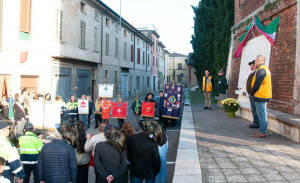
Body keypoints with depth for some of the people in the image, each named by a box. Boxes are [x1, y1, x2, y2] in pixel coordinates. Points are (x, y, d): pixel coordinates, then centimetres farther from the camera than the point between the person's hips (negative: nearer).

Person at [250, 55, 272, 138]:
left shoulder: (261, 70, -16)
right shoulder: (266, 69, 17)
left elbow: (257, 84, -21)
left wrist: (252, 93, -7)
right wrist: (253, 93, 17)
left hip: (260, 96, -10)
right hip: (264, 95, 10)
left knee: (261, 113, -6)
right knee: (263, 113, 14)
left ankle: (262, 132, -2)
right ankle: (263, 130, 20)